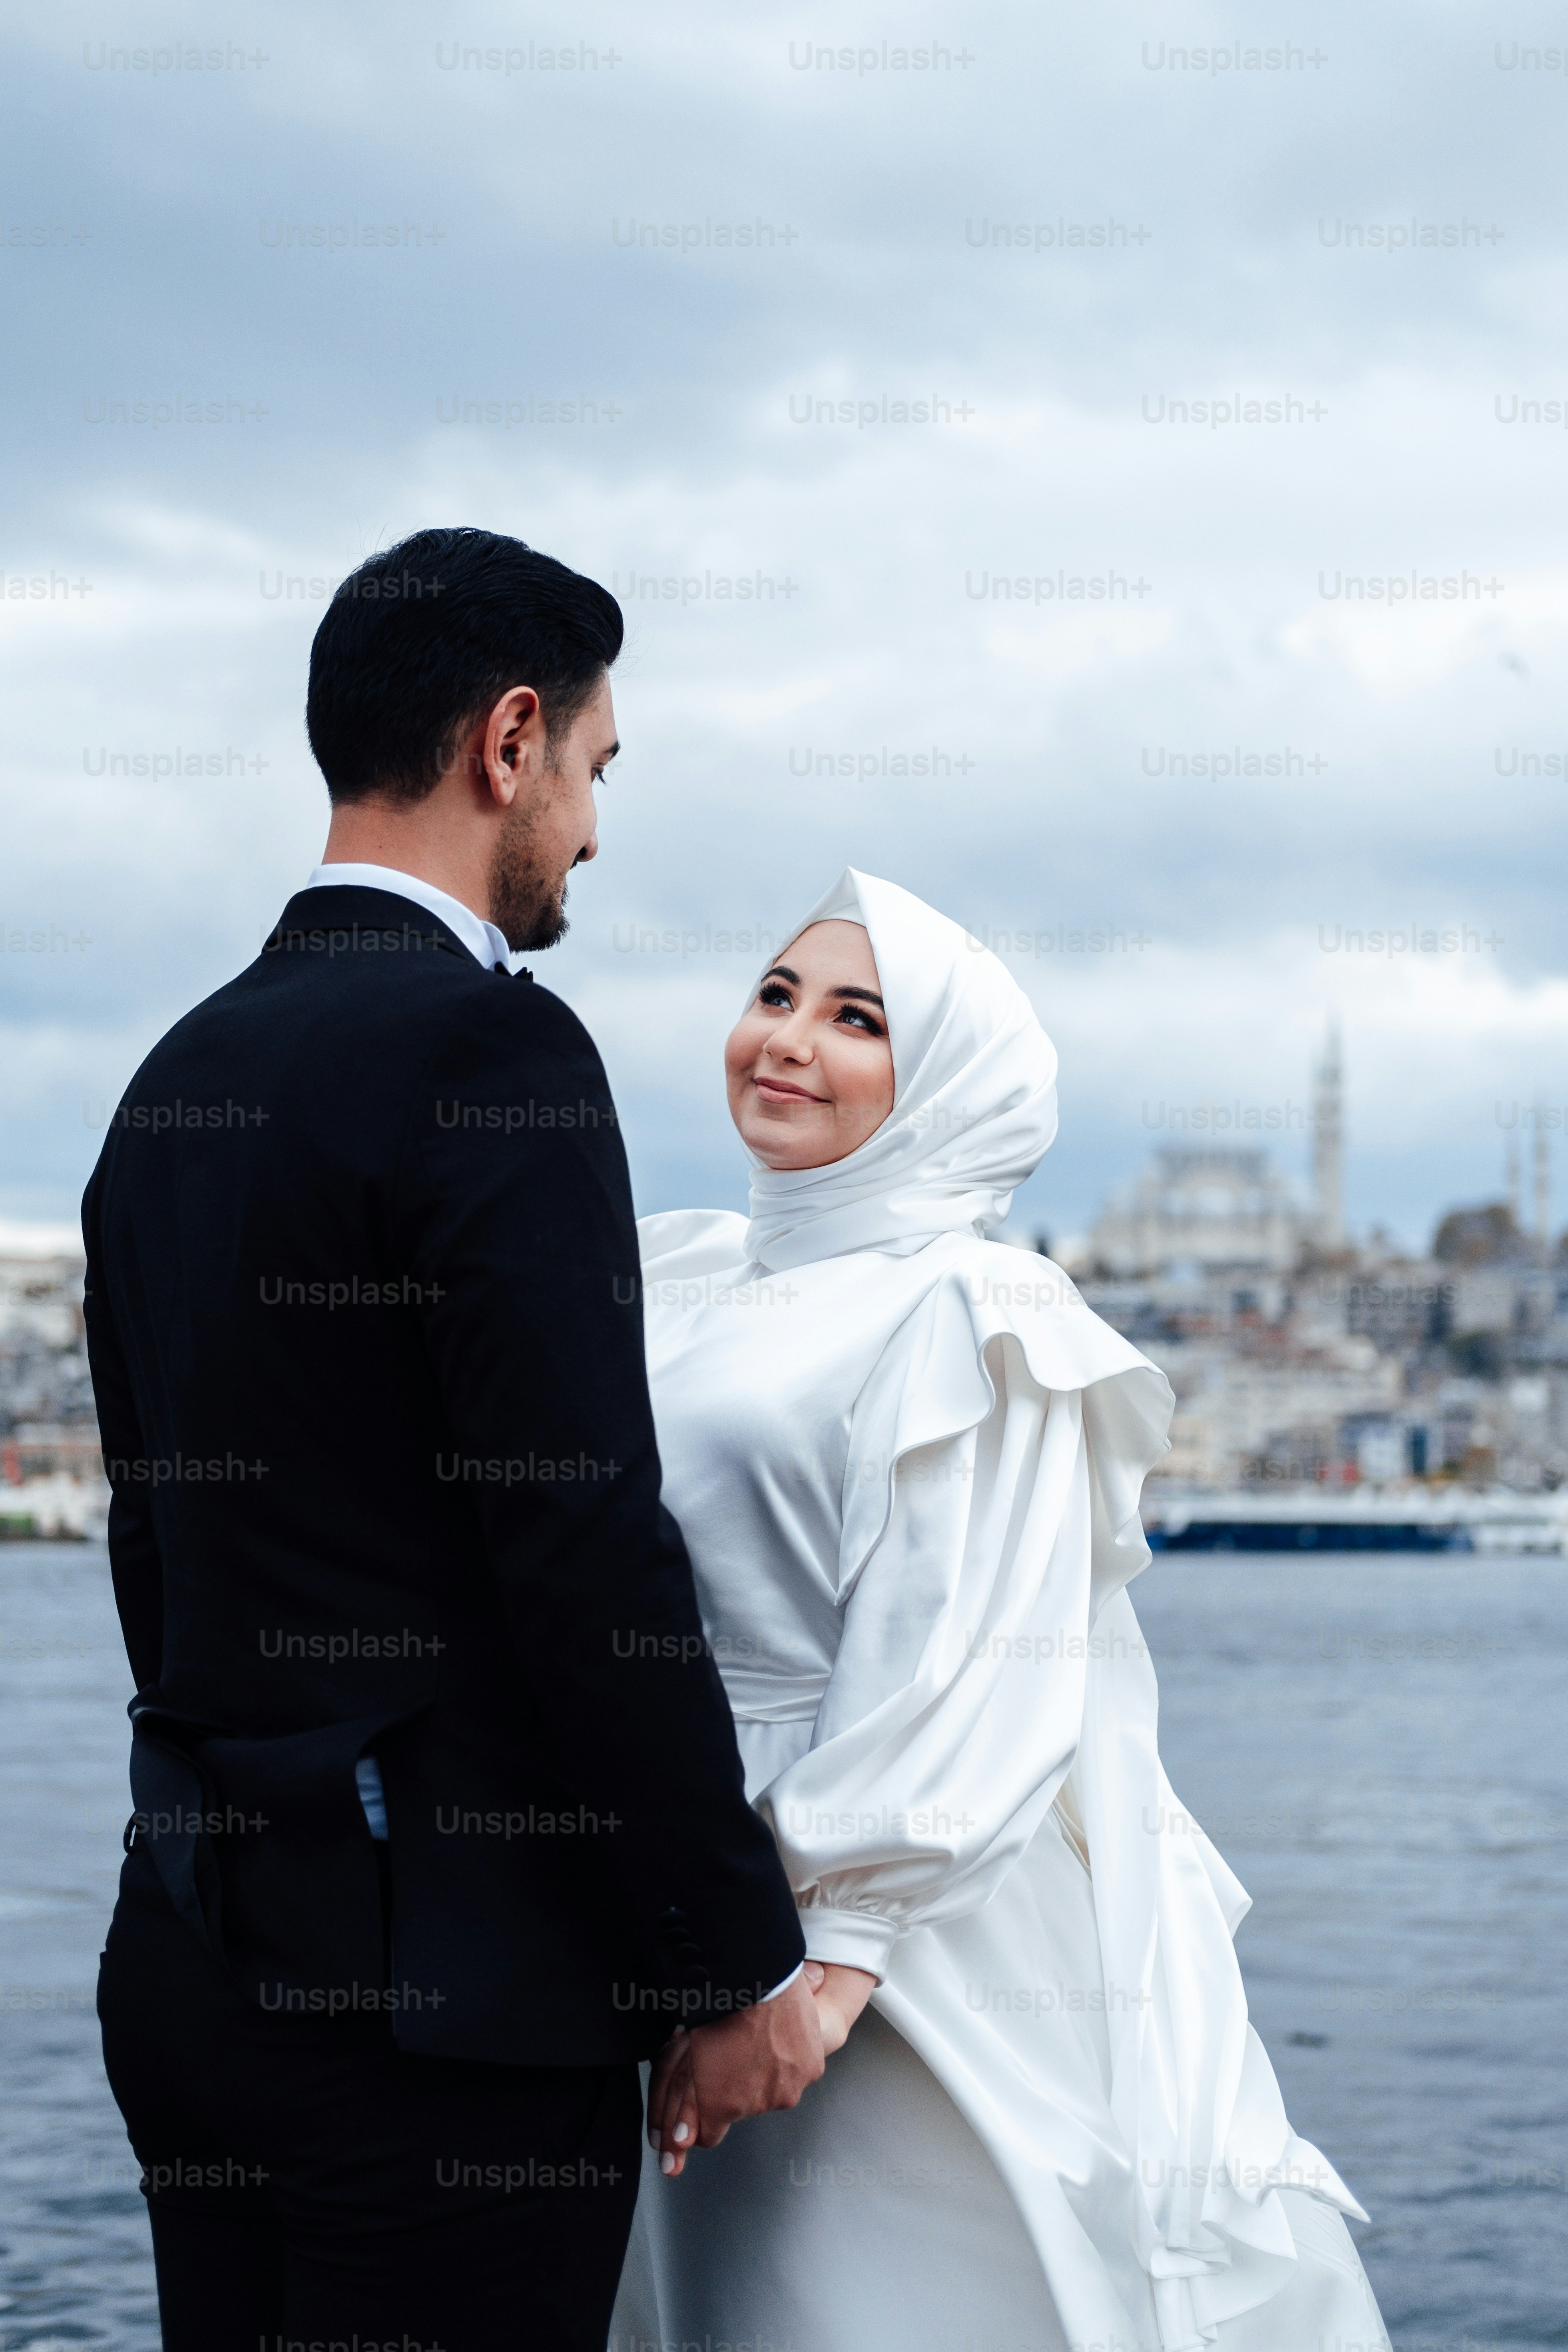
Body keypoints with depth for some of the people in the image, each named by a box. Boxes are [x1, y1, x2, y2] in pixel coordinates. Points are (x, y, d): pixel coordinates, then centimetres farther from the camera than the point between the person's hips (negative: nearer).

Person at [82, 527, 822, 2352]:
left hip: (203, 1947, 8)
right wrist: (738, 1964, -11)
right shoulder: (490, 1050, -13)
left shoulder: (178, 1078, 13)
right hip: (439, 1986, -8)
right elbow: (592, 1554, -18)